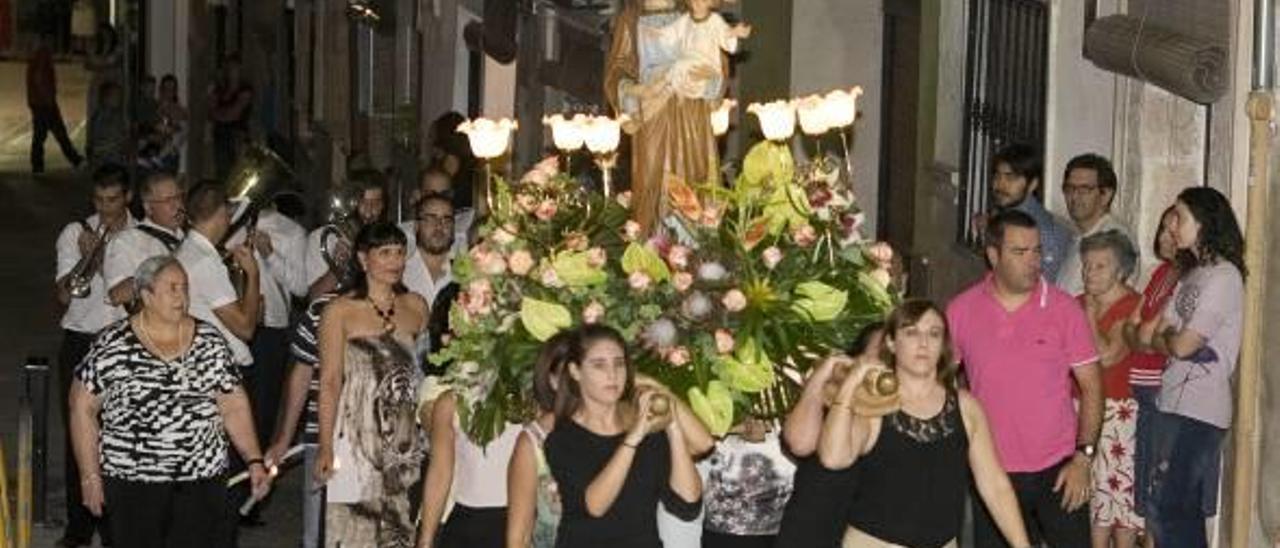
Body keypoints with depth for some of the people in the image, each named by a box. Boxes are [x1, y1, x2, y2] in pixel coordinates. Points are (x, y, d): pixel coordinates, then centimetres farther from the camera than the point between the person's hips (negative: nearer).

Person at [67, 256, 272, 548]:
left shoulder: (210, 342, 5)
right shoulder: (113, 346, -4)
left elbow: (234, 407, 6)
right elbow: (82, 407, 0)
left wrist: (254, 461, -3)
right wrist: (90, 476, -2)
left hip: (202, 479, 2)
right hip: (132, 482, -2)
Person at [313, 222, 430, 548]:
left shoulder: (416, 307, 8)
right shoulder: (339, 311, -4)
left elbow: (424, 369, 12)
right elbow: (330, 381, -5)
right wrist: (325, 447, -10)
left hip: (405, 438, 4)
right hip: (358, 437, -4)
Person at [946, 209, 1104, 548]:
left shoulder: (1064, 308, -5)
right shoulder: (961, 310, -2)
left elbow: (1090, 385, -2)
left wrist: (1084, 456, -9)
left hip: (1058, 469, -1)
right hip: (992, 473, 1)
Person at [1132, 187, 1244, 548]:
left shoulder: (1224, 277, -13)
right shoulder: (1193, 274, 16)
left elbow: (1182, 346, -16)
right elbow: (1147, 335, 12)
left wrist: (1160, 338, 3)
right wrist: (1169, 337, -6)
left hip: (1197, 410, -9)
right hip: (1176, 404, 9)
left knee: (1166, 510, -9)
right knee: (1183, 512, 12)